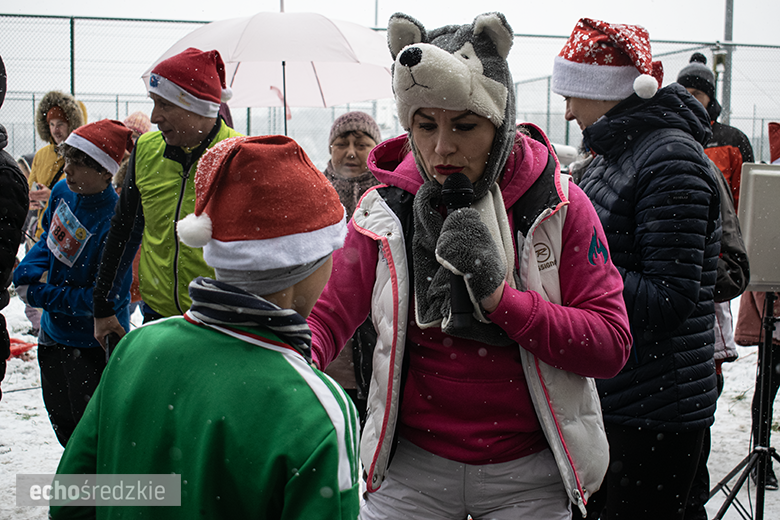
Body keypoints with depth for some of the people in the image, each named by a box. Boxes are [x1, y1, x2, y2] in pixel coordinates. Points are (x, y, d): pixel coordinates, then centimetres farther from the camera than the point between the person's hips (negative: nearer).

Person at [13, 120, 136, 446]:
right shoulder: (62, 192, -6)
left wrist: (39, 295, -20)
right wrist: (29, 271, -7)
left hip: (93, 344, -8)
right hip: (53, 333, 8)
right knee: (62, 422, 26)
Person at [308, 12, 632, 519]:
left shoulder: (559, 206, -8)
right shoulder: (386, 210, -4)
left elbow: (611, 346, -11)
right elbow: (325, 315, -6)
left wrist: (500, 295, -22)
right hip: (414, 467, 1)